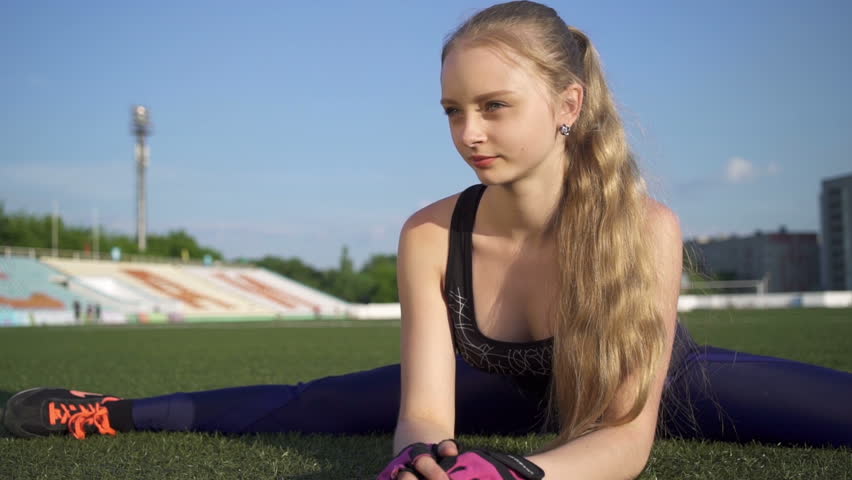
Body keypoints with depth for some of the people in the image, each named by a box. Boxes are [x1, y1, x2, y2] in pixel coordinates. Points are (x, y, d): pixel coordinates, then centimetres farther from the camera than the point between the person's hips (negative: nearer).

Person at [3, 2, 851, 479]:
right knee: (307, 406, -3)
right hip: (513, 386, 1)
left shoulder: (645, 226, -37)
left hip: (662, 382, -1)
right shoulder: (430, 236, -30)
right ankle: (119, 412, 13)